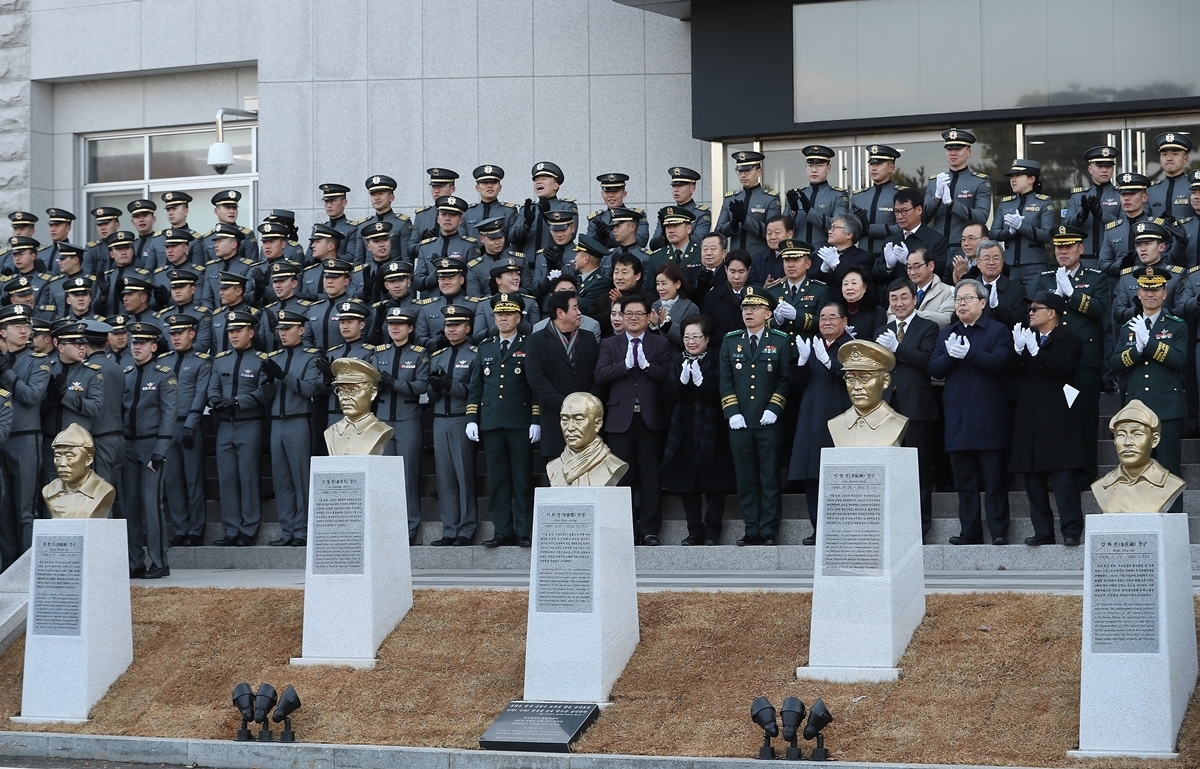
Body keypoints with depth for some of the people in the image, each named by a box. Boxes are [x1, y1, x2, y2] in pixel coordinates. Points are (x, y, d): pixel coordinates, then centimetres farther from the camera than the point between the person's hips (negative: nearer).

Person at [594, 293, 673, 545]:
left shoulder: (661, 344, 10)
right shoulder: (609, 344, 12)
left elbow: (668, 376, -3)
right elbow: (600, 375, -3)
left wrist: (646, 365, -16)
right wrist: (626, 364, -14)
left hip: (651, 418, -1)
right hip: (621, 418, 1)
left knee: (651, 475, 0)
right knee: (623, 475, 2)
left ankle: (649, 529, 3)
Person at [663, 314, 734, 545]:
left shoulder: (717, 360, -2)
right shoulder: (677, 360, 9)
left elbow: (721, 393, -12)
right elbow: (667, 394, 0)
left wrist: (701, 381, -23)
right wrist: (682, 379, -16)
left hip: (711, 430, -3)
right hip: (683, 431, 3)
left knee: (714, 484, -1)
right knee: (686, 484, 4)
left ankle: (712, 531, 7)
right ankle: (695, 531, 12)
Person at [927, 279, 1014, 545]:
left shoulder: (998, 331, 2)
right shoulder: (946, 334, 17)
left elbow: (1001, 362, -15)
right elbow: (934, 369, 7)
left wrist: (969, 354, -22)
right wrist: (950, 355, -13)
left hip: (988, 419, -5)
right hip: (957, 419, 5)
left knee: (994, 481, -3)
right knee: (964, 481, 7)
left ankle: (999, 532, -1)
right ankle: (969, 532, 10)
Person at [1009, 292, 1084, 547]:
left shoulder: (1069, 341, 1)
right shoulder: (1025, 336, 15)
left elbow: (1065, 368, -17)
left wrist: (1036, 351, -21)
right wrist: (1018, 350, -14)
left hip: (1057, 420, -5)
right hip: (1029, 419, 5)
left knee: (1064, 478, -7)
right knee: (1033, 479, 6)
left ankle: (1071, 531, -5)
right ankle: (1042, 532, 11)